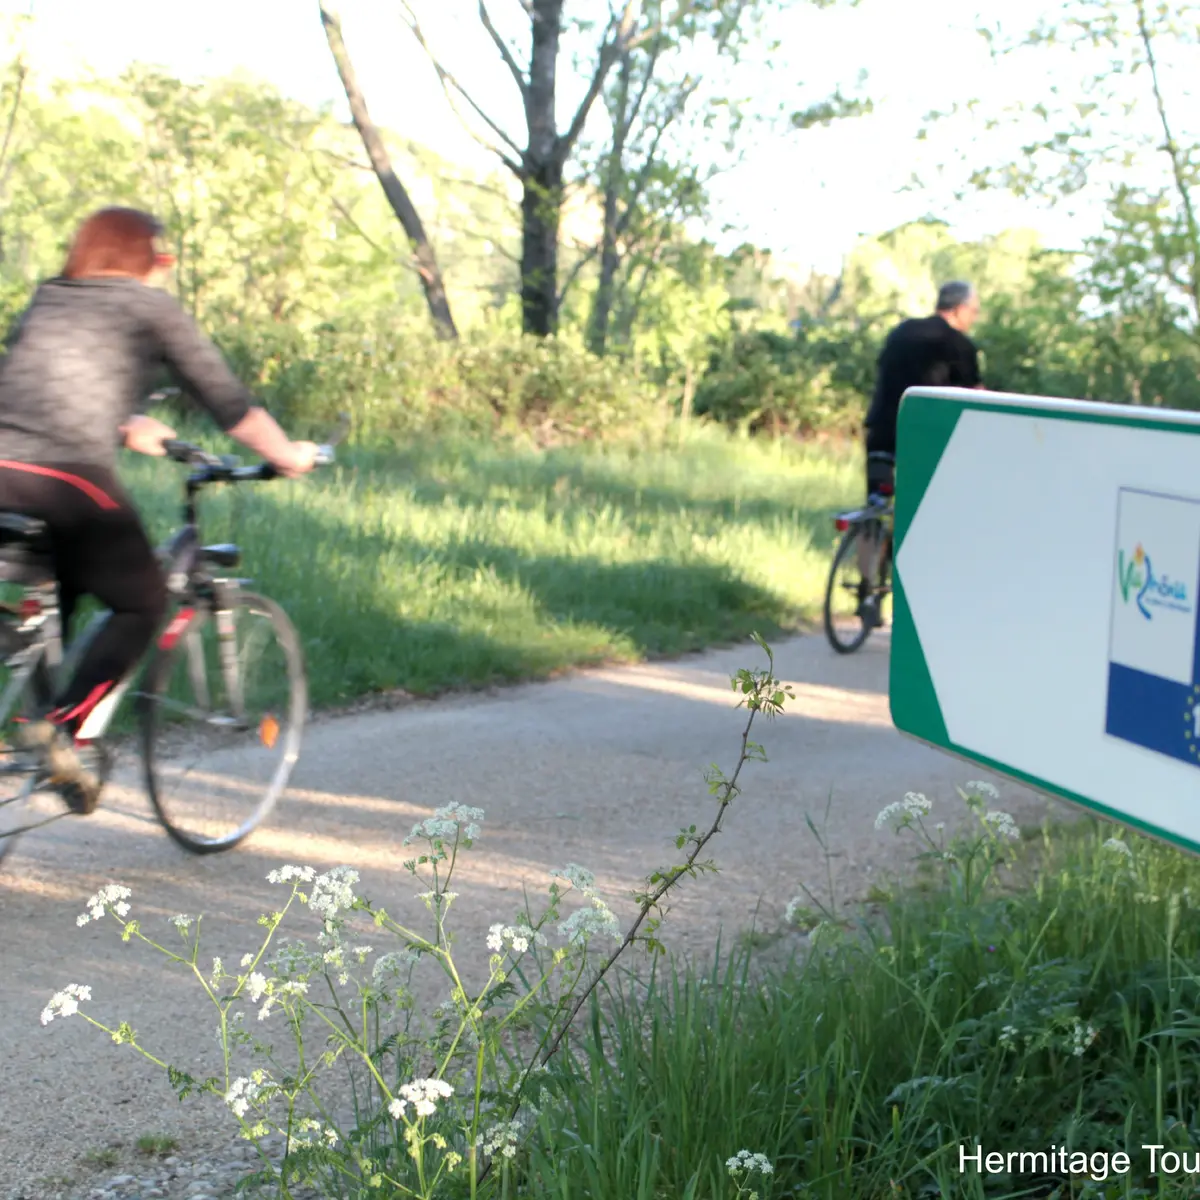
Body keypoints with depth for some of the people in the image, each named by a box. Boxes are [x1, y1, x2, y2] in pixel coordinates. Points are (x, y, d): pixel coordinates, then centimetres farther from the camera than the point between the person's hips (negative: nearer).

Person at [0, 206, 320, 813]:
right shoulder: (149, 306, 11)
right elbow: (226, 399, 13)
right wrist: (289, 456, 27)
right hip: (69, 476, -6)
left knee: (50, 603, 25)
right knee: (142, 605, 11)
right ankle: (59, 726, -6)